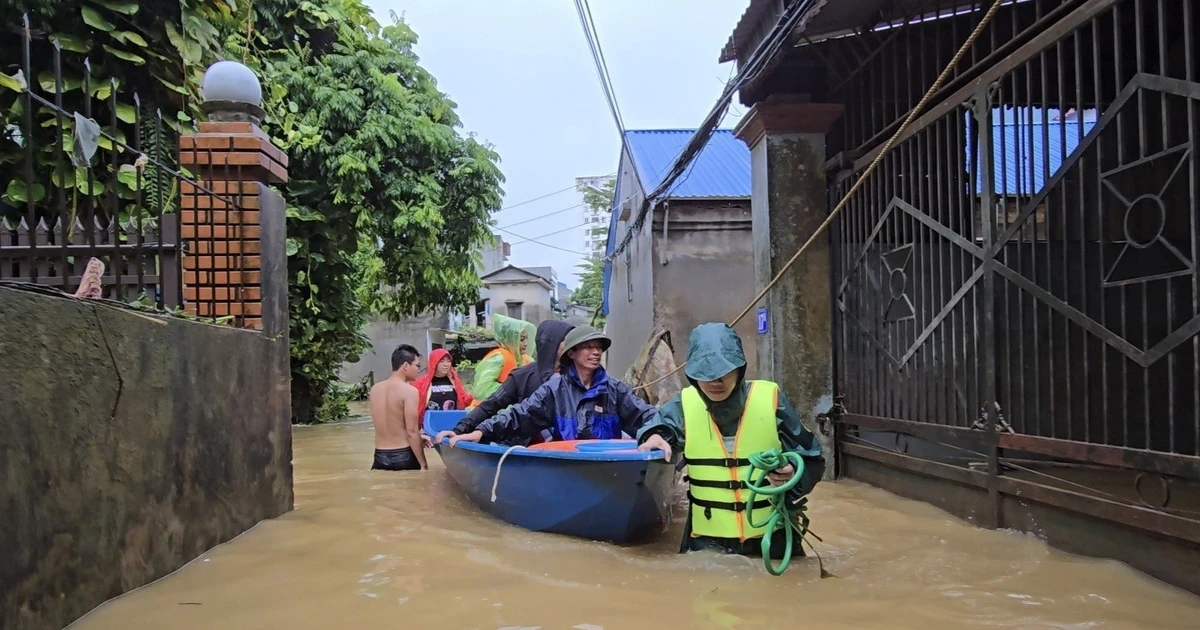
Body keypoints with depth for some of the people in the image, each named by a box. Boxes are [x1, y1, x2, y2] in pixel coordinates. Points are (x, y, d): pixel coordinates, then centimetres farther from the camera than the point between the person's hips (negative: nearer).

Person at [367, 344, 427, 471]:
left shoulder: (375, 389, 7)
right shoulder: (409, 391, -13)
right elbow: (411, 432, -16)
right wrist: (423, 464, -10)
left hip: (380, 456, 5)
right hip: (404, 456, -5)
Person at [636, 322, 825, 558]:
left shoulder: (770, 399, -7)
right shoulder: (685, 404, -3)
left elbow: (812, 461, -2)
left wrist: (794, 475, -22)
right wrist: (655, 437, -39)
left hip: (770, 538, 0)